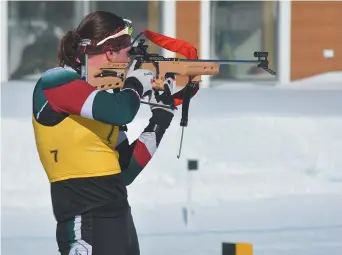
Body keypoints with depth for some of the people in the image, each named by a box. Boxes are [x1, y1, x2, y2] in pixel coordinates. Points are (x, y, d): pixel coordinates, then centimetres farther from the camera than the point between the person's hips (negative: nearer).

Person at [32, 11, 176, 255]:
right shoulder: (55, 83, -9)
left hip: (118, 219, 9)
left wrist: (162, 110, 13)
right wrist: (135, 83, -1)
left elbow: (126, 169, 15)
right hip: (86, 226, -9)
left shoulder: (98, 93, 16)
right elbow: (121, 111, -24)